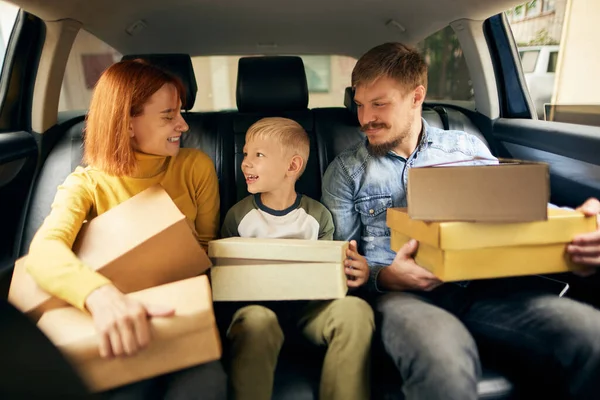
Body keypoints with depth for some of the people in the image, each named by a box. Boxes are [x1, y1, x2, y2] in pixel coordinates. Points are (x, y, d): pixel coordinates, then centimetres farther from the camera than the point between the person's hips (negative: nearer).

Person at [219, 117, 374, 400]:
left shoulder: (317, 215, 6)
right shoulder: (238, 215, 6)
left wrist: (353, 271, -12)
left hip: (308, 303, 1)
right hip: (255, 302, -1)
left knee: (355, 309, -29)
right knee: (257, 321, -37)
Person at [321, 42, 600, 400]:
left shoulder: (468, 149, 15)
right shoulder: (346, 170, 10)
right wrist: (383, 276, -15)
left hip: (480, 287, 3)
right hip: (402, 294, -2)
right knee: (443, 358, -38)